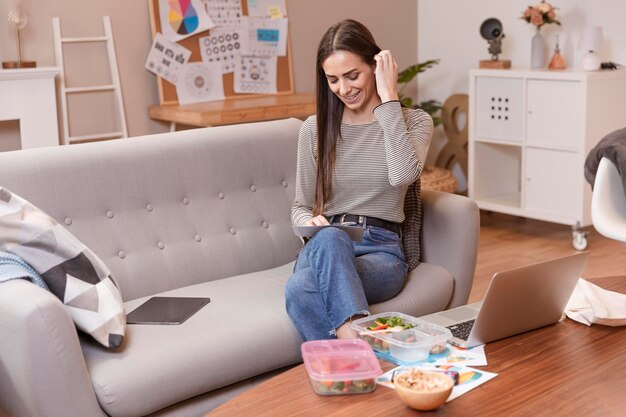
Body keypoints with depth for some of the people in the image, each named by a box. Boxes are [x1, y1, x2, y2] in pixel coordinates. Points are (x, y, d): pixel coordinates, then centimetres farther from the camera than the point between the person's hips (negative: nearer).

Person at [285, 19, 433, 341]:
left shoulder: (414, 122, 5)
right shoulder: (314, 128, 11)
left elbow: (403, 175, -18)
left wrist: (389, 99, -11)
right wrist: (310, 223, -9)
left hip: (382, 250, -2)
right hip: (324, 247, 2)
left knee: (301, 288, -37)